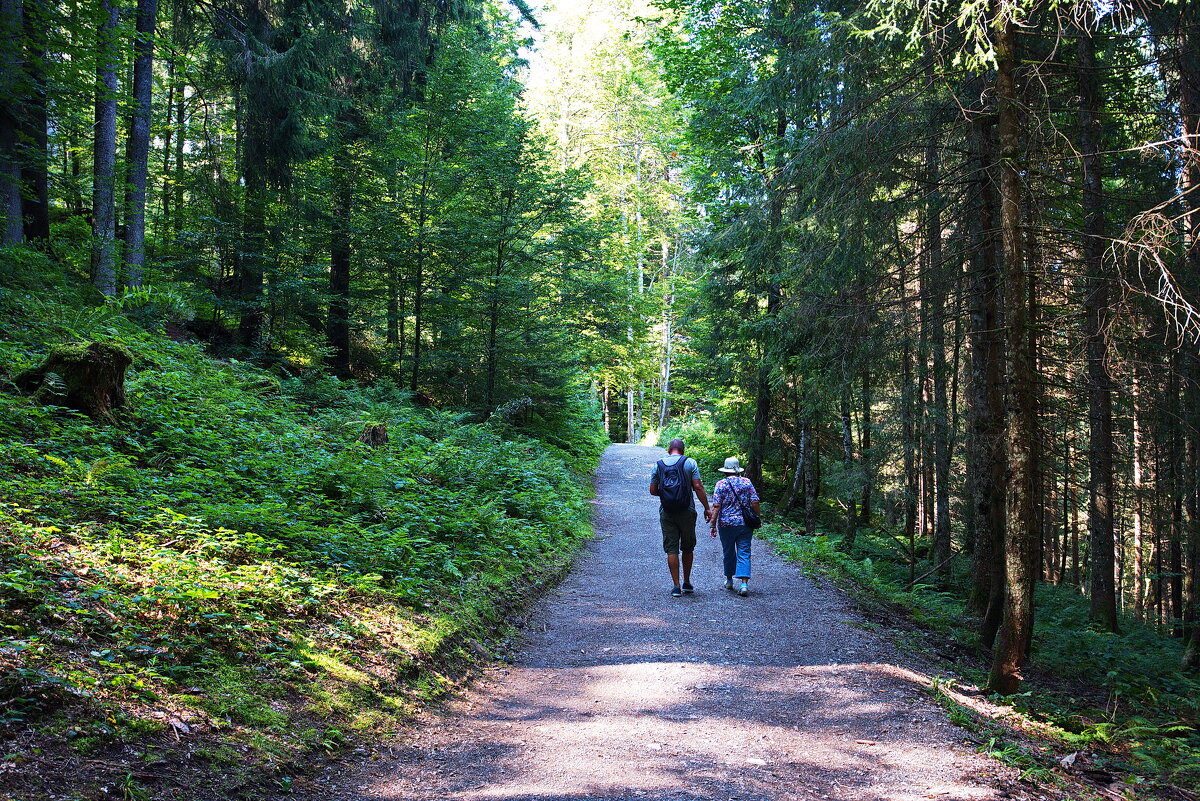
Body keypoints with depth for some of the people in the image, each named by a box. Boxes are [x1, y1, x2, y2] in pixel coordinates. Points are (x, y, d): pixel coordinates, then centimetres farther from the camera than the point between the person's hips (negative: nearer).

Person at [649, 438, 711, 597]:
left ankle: (676, 586, -2)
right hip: (687, 511, -1)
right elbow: (698, 487, -8)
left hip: (666, 513, 1)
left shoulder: (658, 465, 5)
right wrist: (707, 508, -2)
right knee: (687, 548, 14)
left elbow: (653, 491, 5)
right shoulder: (690, 462, -2)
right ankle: (687, 583, 23)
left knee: (672, 549, 3)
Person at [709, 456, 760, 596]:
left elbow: (716, 506, -8)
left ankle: (729, 580, 28)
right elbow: (755, 503, 0)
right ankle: (744, 583, -13)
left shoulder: (721, 484, -3)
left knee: (728, 553, 14)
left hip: (727, 524, -1)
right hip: (745, 524, 1)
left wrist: (713, 524, -5)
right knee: (744, 553, -1)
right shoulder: (747, 482, 3)